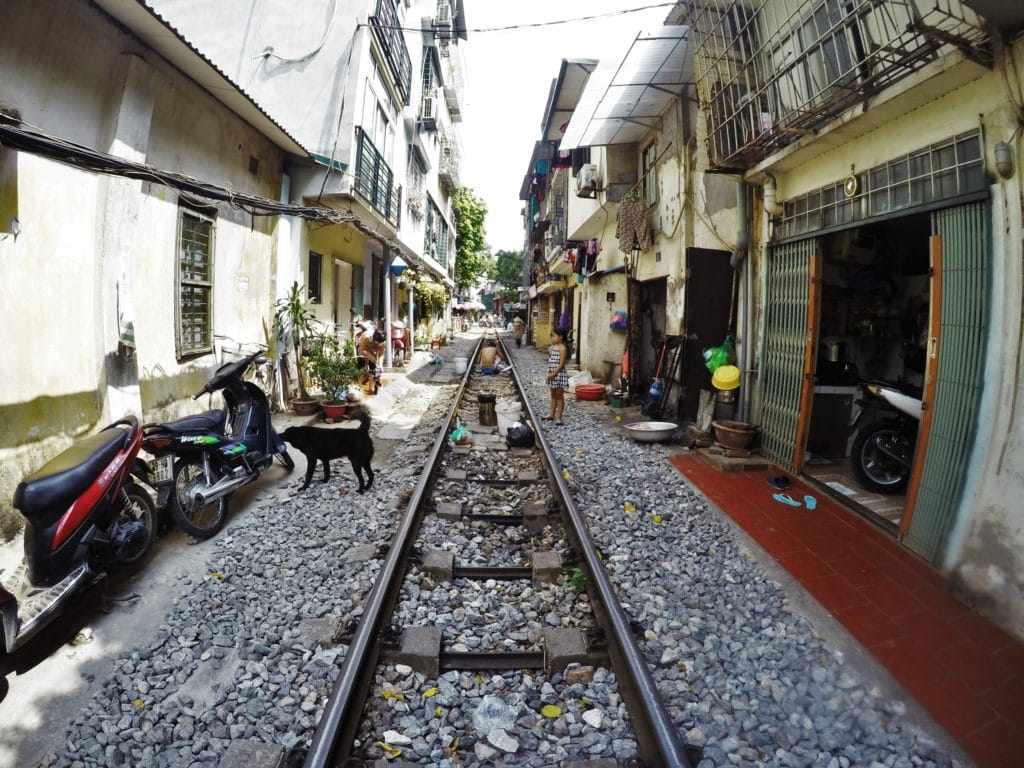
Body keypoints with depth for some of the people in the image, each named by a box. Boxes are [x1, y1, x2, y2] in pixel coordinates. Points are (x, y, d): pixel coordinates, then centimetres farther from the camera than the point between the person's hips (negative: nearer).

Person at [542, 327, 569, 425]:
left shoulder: (562, 348, -15)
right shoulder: (553, 347, 11)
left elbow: (561, 364, -19)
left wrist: (554, 374, -20)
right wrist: (549, 373, 3)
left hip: (559, 375, -9)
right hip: (552, 374, 9)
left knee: (559, 396, 0)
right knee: (553, 395, 17)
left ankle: (558, 417, 4)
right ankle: (552, 414, 27)